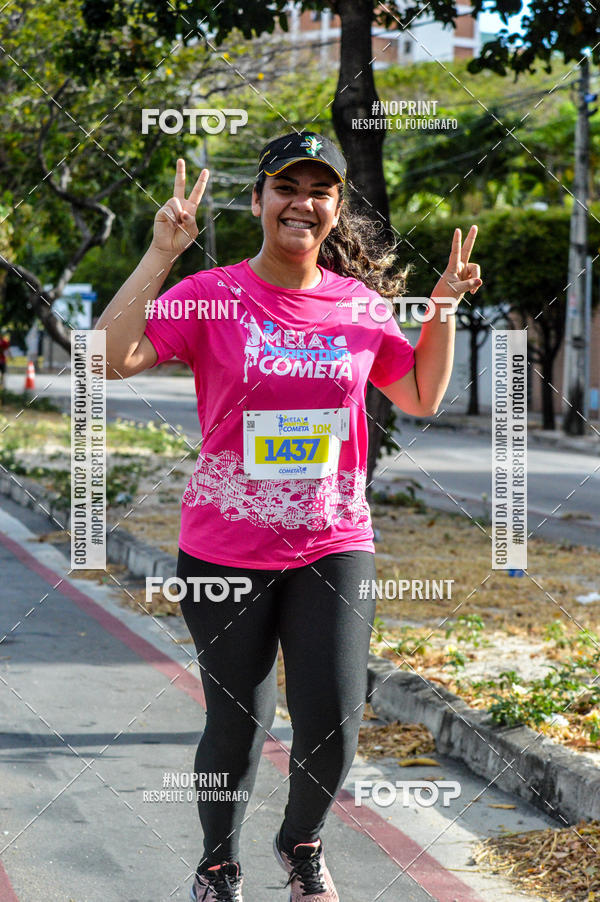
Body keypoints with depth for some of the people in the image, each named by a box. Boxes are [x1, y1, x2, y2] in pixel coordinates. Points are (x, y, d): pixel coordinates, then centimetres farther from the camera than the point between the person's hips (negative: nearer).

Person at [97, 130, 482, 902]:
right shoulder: (212, 295, -6)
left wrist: (444, 308, 5)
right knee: (237, 726, 7)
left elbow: (422, 398, 17)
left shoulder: (362, 305, 4)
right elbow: (109, 358, -16)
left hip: (335, 543, 2)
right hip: (226, 548, -2)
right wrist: (160, 255, -20)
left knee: (332, 723, -6)